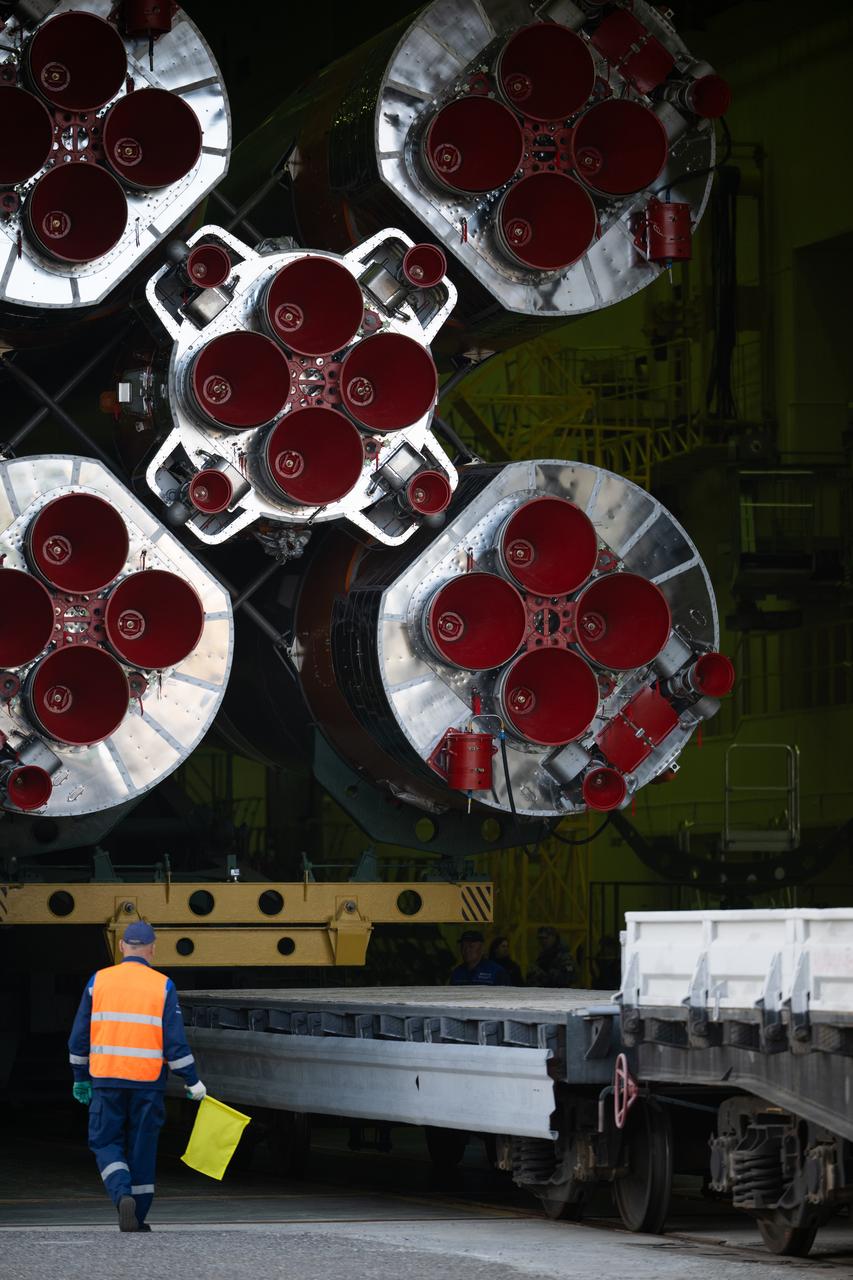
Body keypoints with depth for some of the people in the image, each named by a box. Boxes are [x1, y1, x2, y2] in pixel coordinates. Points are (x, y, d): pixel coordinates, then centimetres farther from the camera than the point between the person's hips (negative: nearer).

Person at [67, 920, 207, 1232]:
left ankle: (122, 1195, -16)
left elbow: (79, 1037, 5)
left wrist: (80, 1078, 17)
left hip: (106, 1078, 0)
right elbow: (175, 1041, -6)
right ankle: (137, 1218, 15)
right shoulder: (163, 986, -1)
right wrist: (193, 1083, 2)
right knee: (142, 1148, 10)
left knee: (106, 1144, 9)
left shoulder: (98, 981, 3)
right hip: (148, 1080, 0)